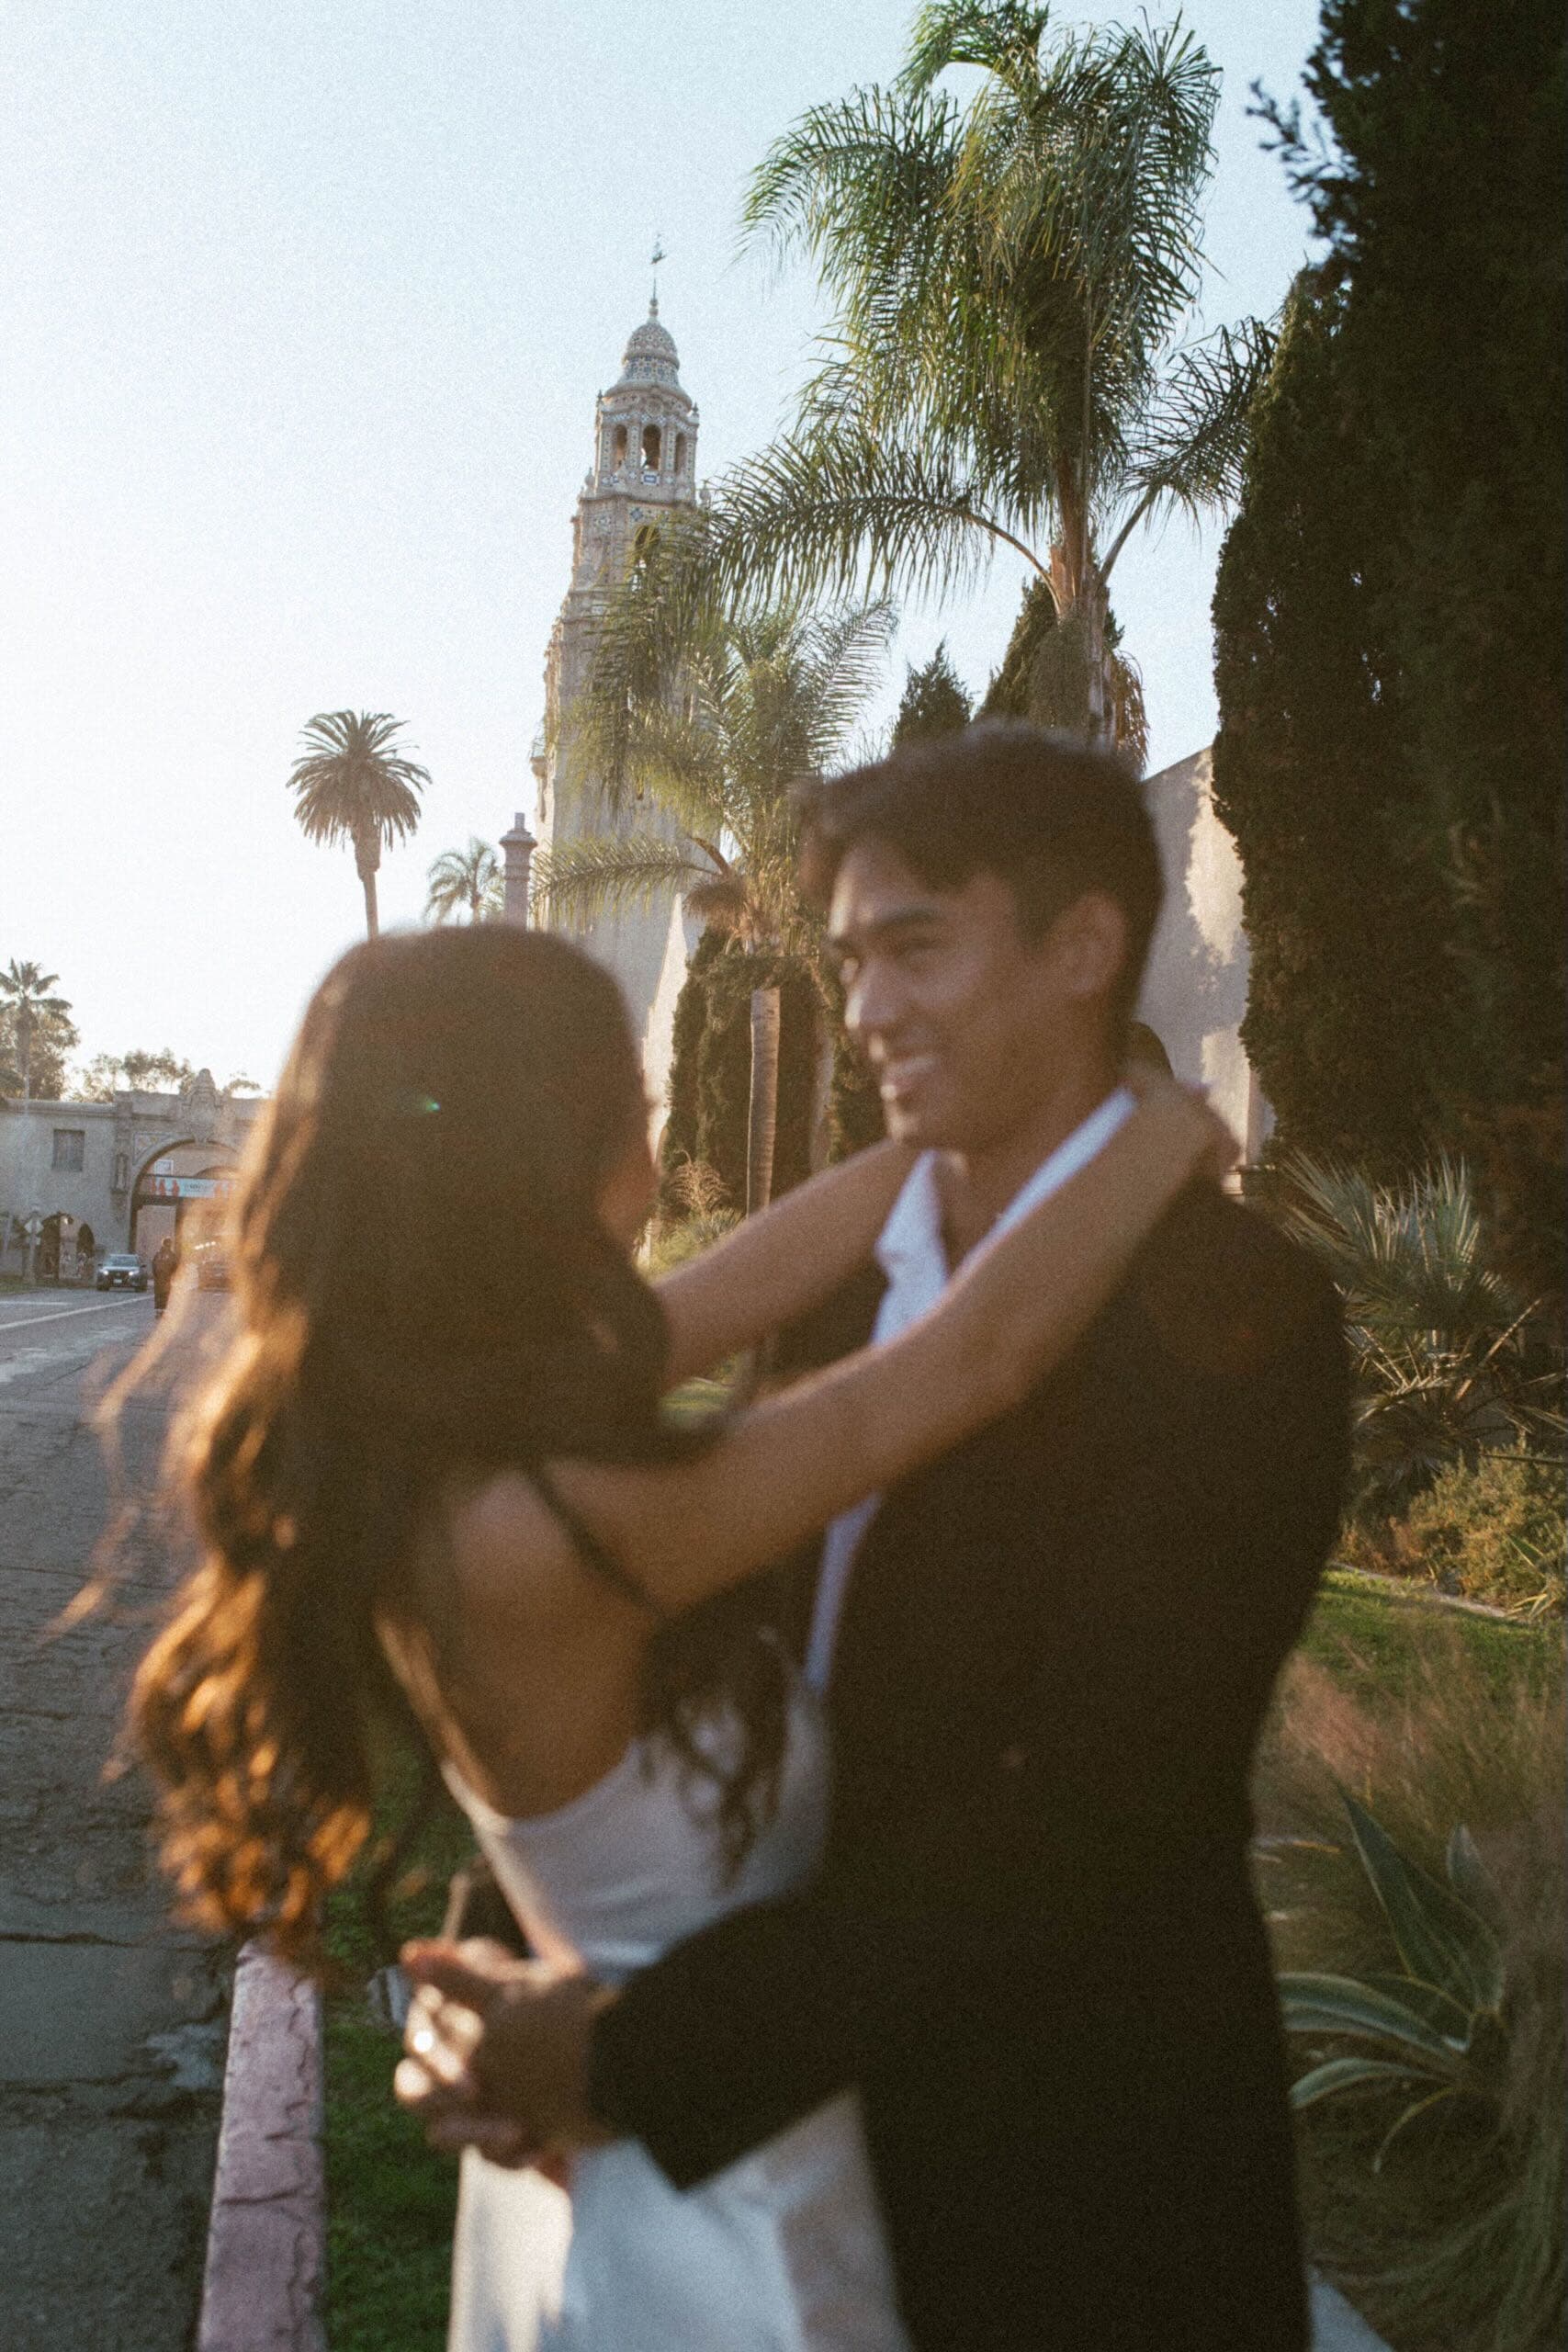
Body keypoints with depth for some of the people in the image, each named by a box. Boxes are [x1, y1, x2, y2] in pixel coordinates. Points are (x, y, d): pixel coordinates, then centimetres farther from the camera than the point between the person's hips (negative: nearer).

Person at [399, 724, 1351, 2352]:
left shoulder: (1228, 1315, -21)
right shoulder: (858, 1268, 1)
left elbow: (1080, 1816, -25)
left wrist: (635, 2051, -23)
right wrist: (531, 1998, -12)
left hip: (1066, 2178, -6)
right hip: (816, 2090, 6)